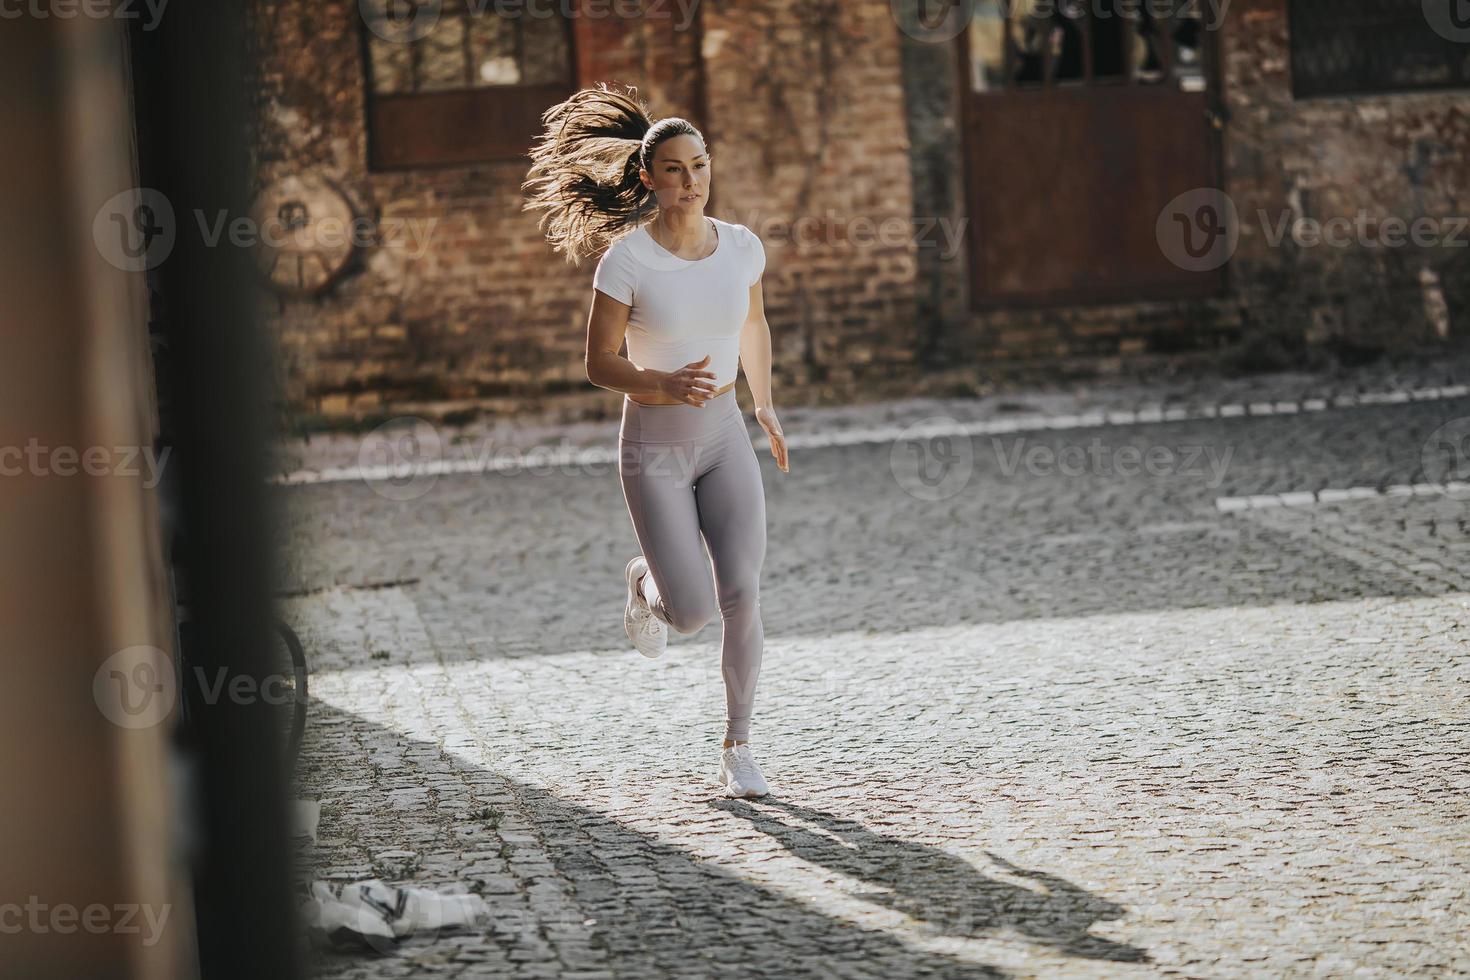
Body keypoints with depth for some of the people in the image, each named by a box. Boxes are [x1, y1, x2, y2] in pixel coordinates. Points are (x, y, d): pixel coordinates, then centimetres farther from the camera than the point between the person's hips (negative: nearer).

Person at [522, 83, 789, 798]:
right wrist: (663, 387, -26)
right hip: (654, 449, -3)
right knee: (693, 612, -10)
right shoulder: (625, 260, -14)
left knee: (742, 594, -9)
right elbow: (598, 364, -9)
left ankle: (738, 750, 6)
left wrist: (765, 406, 21)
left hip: (725, 439, 3)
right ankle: (646, 580, 28)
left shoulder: (742, 246, -2)